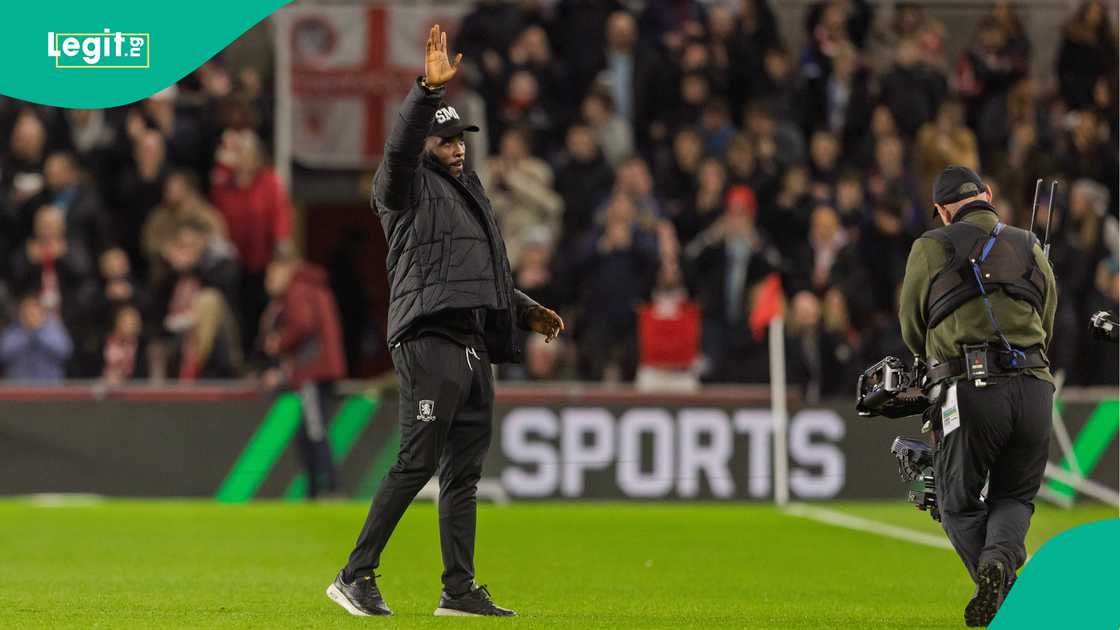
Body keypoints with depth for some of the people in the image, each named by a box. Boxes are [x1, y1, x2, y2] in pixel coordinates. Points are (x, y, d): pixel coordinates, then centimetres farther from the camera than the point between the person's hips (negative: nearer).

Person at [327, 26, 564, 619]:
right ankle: (355, 576, -12)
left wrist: (527, 311, 28)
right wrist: (427, 89, -32)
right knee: (418, 460, -15)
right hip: (430, 340, -9)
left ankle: (459, 589, 8)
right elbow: (400, 144, -21)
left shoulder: (469, 193, 27)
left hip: (475, 346, 9)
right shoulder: (408, 187, 1)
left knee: (464, 473, 7)